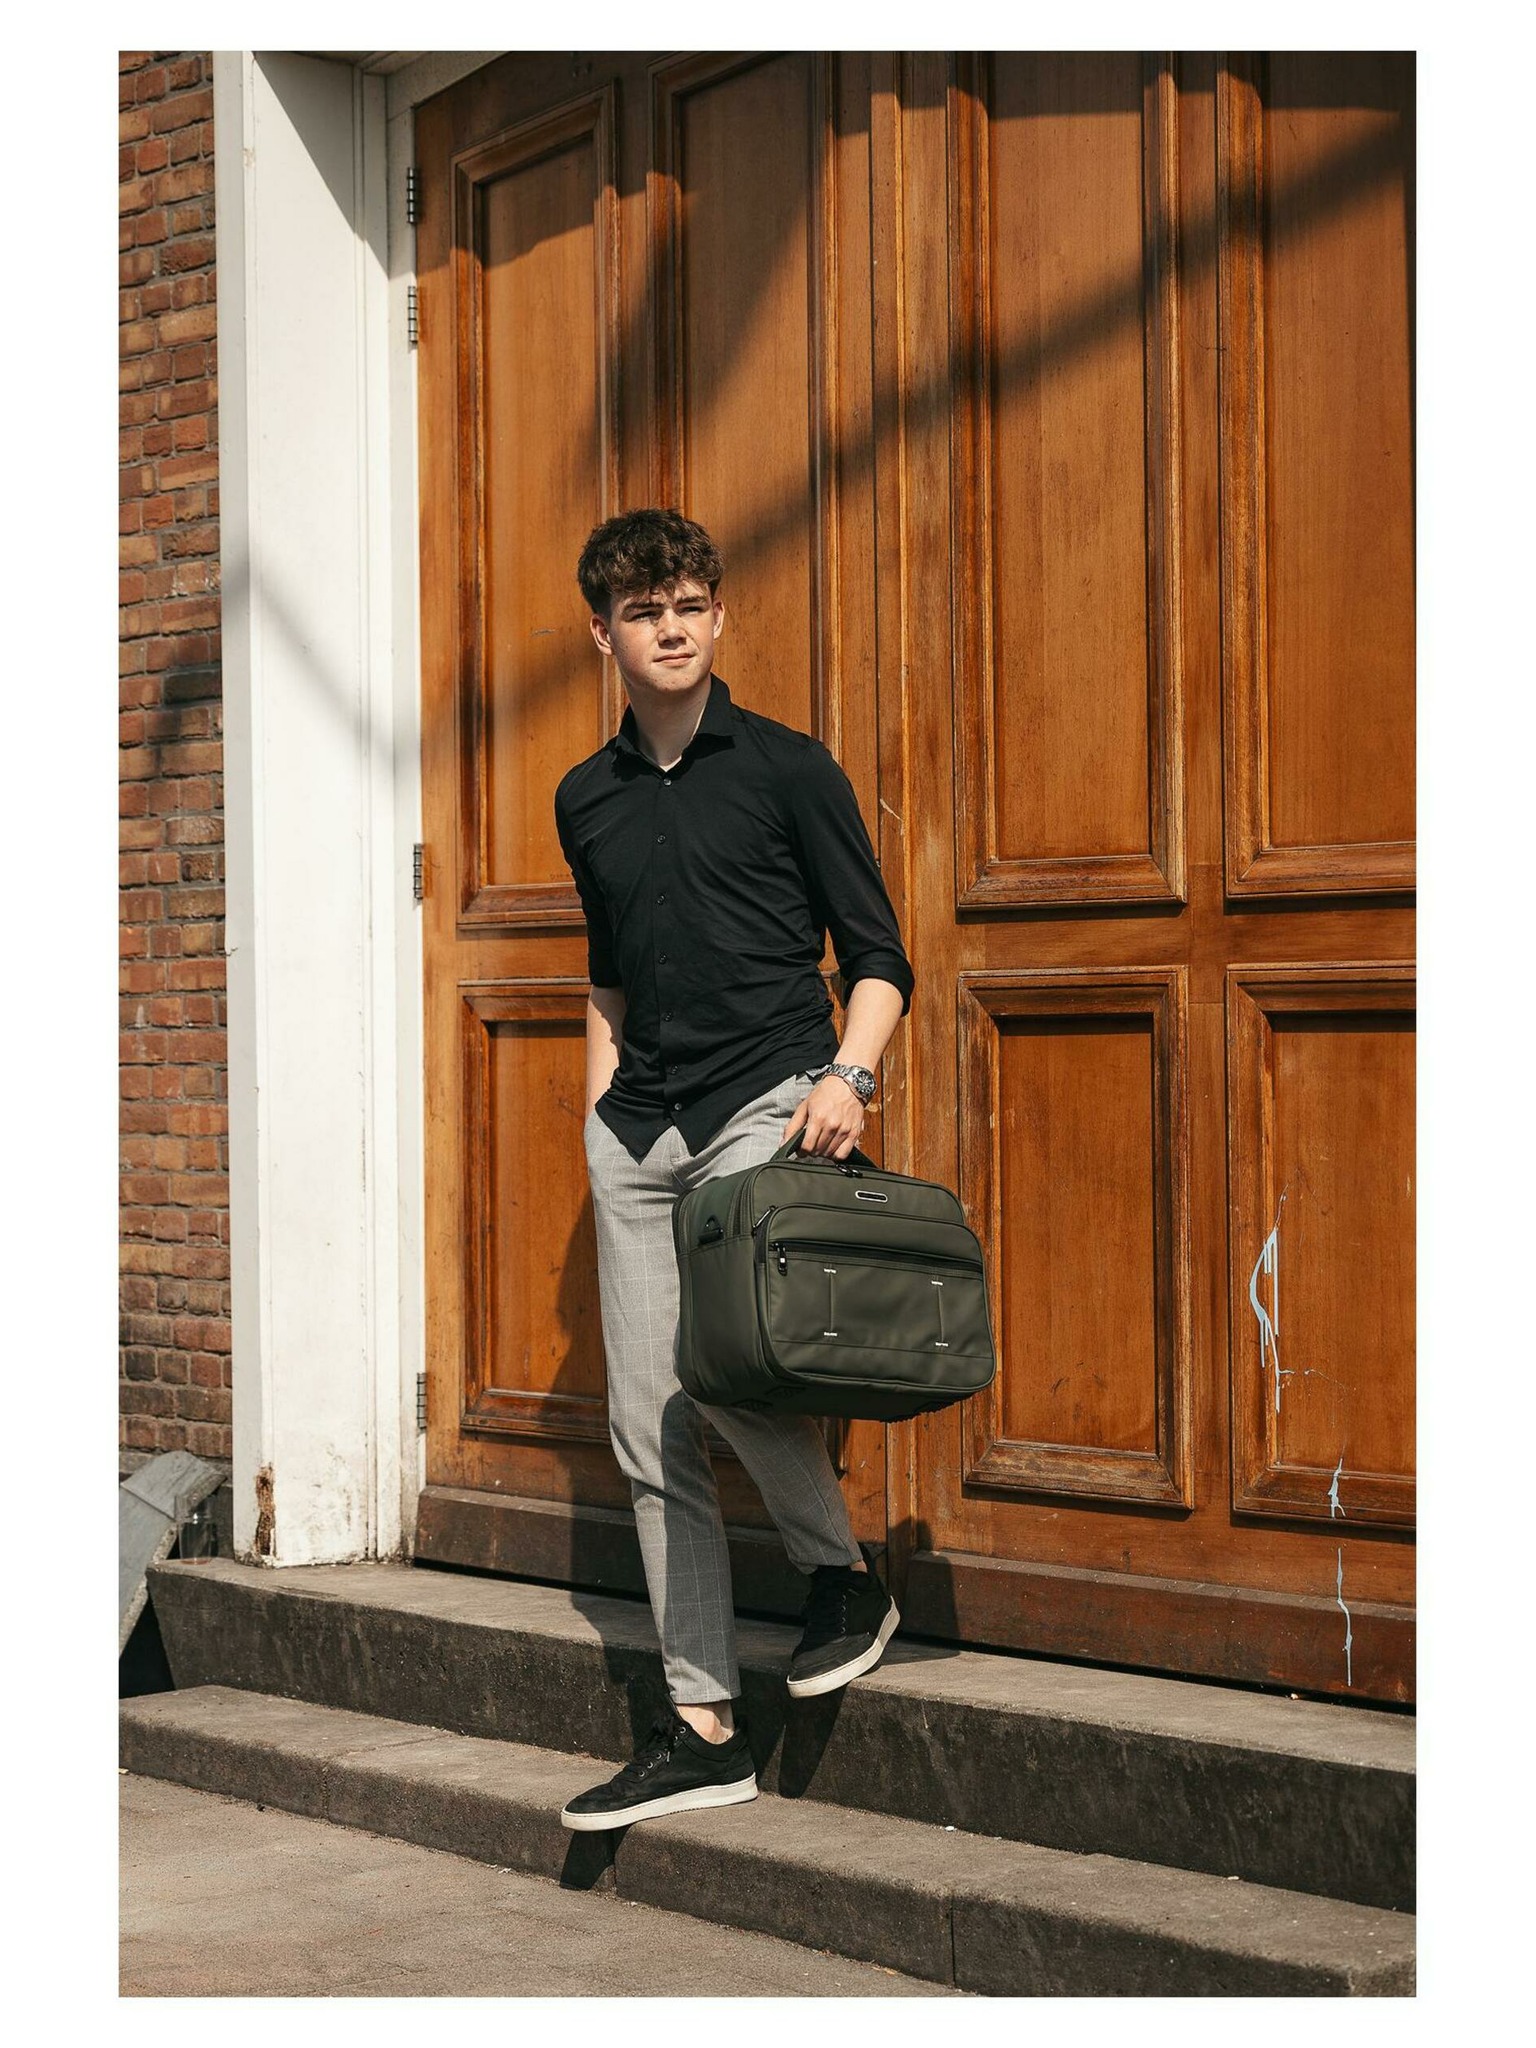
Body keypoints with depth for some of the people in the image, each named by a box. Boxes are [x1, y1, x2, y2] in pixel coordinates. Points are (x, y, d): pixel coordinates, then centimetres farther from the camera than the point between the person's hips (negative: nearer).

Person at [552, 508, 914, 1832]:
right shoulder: (588, 800, 15)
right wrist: (604, 1103, 16)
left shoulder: (787, 769, 2)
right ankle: (704, 1730, 7)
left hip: (768, 1101, -5)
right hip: (639, 1126, 5)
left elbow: (877, 956, 1)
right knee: (649, 1427, 1)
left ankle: (846, 1572, 0)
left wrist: (847, 1077, -15)